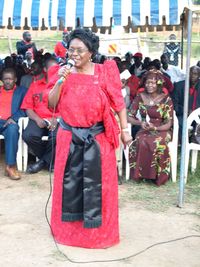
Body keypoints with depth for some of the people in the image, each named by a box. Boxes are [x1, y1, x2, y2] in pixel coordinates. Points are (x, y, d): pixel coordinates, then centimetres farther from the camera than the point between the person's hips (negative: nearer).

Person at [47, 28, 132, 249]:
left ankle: (97, 228, 19)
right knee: (69, 180, 10)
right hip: (69, 135, 2)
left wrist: (124, 129, -4)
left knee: (97, 182, 4)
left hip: (98, 136, -2)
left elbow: (118, 102, -1)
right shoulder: (64, 72, 4)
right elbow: (52, 104, 0)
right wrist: (60, 80, -13)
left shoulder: (104, 72, -3)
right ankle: (68, 226, 27)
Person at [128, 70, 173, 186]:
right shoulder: (140, 97, 2)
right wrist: (140, 123, -18)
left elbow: (168, 124, -6)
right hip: (144, 130, 2)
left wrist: (155, 128, -24)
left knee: (158, 143, -36)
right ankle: (140, 173, -17)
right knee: (141, 143, -34)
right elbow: (130, 117, 3)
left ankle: (157, 175, -16)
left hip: (161, 130, -1)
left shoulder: (166, 99, -4)